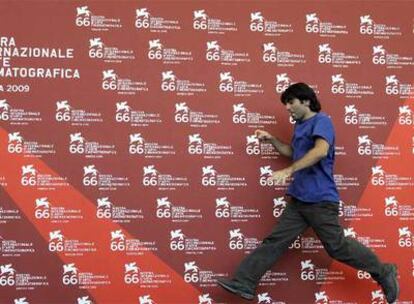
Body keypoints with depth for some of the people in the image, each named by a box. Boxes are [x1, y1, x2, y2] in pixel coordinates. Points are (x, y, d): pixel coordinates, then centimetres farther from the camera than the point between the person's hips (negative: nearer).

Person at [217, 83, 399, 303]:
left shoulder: (321, 120, -11)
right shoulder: (300, 126, 17)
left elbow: (321, 150, -29)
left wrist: (289, 170, -32)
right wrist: (271, 140, 18)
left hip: (320, 200, -8)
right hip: (298, 200, 8)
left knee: (337, 247, -2)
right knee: (275, 241, 4)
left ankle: (384, 272, 15)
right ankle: (243, 283, 4)